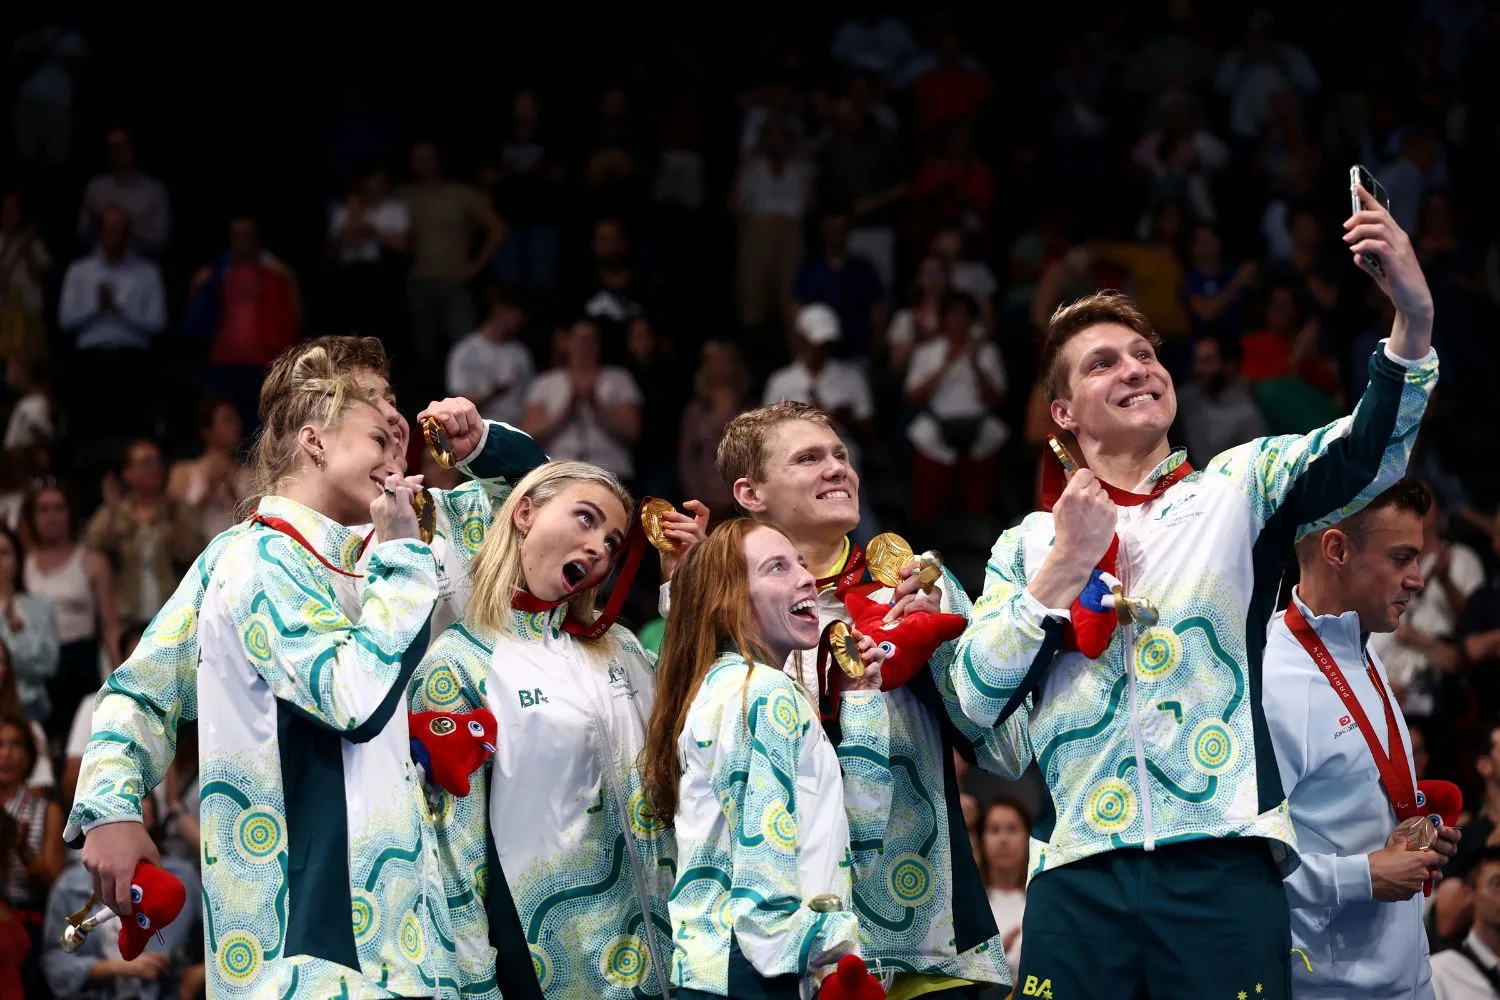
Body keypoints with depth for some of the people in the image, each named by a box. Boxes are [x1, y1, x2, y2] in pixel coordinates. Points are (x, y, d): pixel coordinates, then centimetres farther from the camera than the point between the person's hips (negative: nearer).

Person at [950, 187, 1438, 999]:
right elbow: (978, 695, 6)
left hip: (1222, 863, -1)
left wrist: (1413, 322, -22)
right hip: (1079, 873, 1)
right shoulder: (1029, 544, 17)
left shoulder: (1240, 488, 13)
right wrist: (1067, 564, -1)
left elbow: (1361, 456, -6)